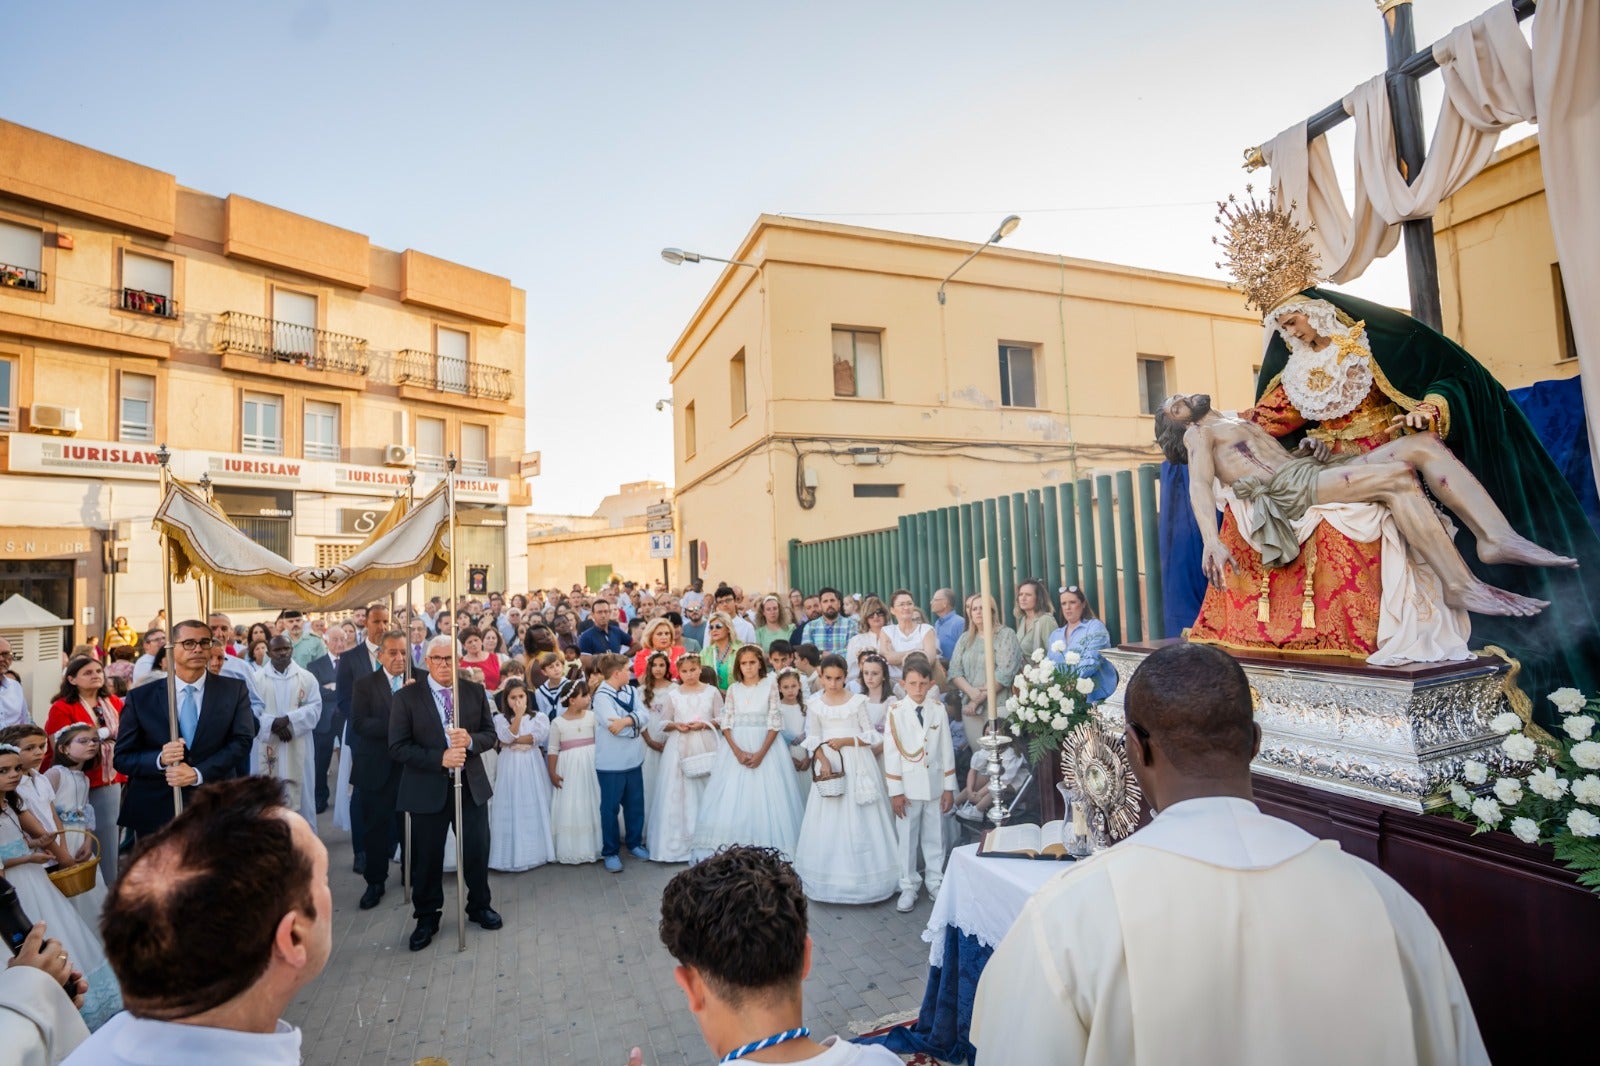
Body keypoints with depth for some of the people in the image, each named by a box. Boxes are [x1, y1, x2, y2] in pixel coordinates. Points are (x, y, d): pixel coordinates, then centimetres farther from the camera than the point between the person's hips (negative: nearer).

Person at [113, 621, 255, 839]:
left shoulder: (234, 690, 0)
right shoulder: (141, 697, 1)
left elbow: (242, 741, -7)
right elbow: (121, 757, 1)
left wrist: (198, 774, -19)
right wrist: (160, 760, -18)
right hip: (156, 810, 0)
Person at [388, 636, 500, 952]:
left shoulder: (475, 692, 1)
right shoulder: (406, 697, -6)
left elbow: (490, 734, 3)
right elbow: (398, 748, -11)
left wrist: (470, 741, -19)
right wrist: (440, 758, -22)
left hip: (471, 785, 2)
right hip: (427, 790, -2)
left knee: (477, 851, 12)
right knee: (427, 858, 11)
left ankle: (479, 906, 35)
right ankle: (427, 917, 32)